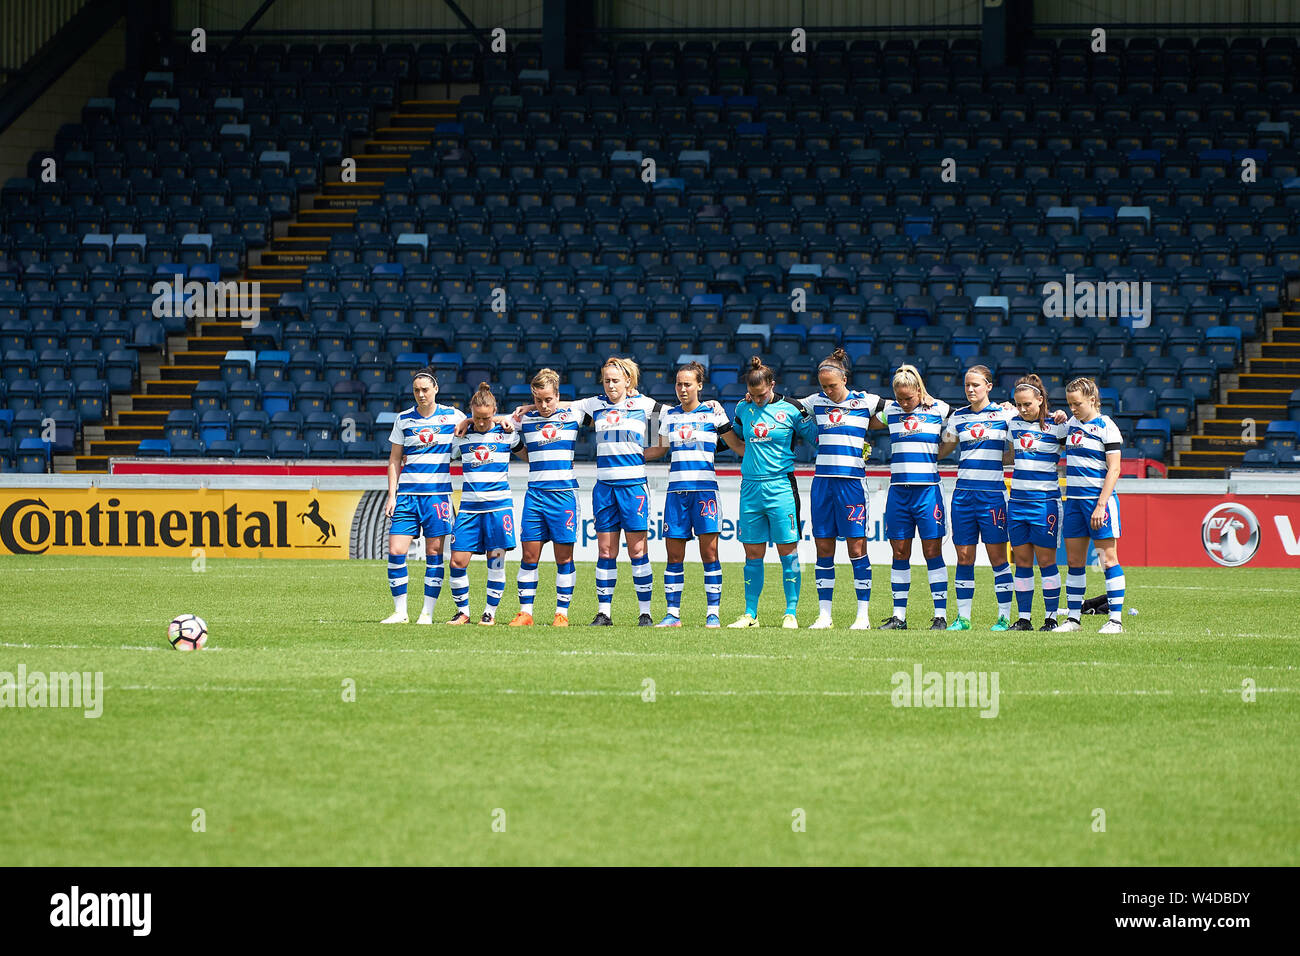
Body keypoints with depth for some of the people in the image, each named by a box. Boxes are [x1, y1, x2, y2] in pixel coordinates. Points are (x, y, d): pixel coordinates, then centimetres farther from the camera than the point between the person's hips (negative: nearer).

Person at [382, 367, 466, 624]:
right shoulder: (403, 419, 7)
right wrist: (392, 495, 5)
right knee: (396, 551, -6)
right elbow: (395, 459, 11)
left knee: (434, 553, -2)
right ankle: (400, 612, 2)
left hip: (438, 494, -1)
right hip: (407, 494, 1)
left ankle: (427, 613, 4)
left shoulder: (452, 416, 3)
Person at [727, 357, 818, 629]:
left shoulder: (791, 410, -3)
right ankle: (750, 614, 11)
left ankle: (791, 614, 1)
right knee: (753, 553, 6)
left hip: (781, 486, -4)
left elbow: (817, 437, 6)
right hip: (751, 485, 4)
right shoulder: (743, 408, 9)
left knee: (787, 551, -3)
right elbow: (733, 435, 29)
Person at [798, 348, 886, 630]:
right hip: (823, 479, 3)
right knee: (823, 548, 4)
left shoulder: (864, 402, 1)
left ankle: (863, 615, 1)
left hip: (852, 480, -3)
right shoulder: (817, 403, 10)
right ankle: (824, 615, 8)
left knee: (856, 547, -3)